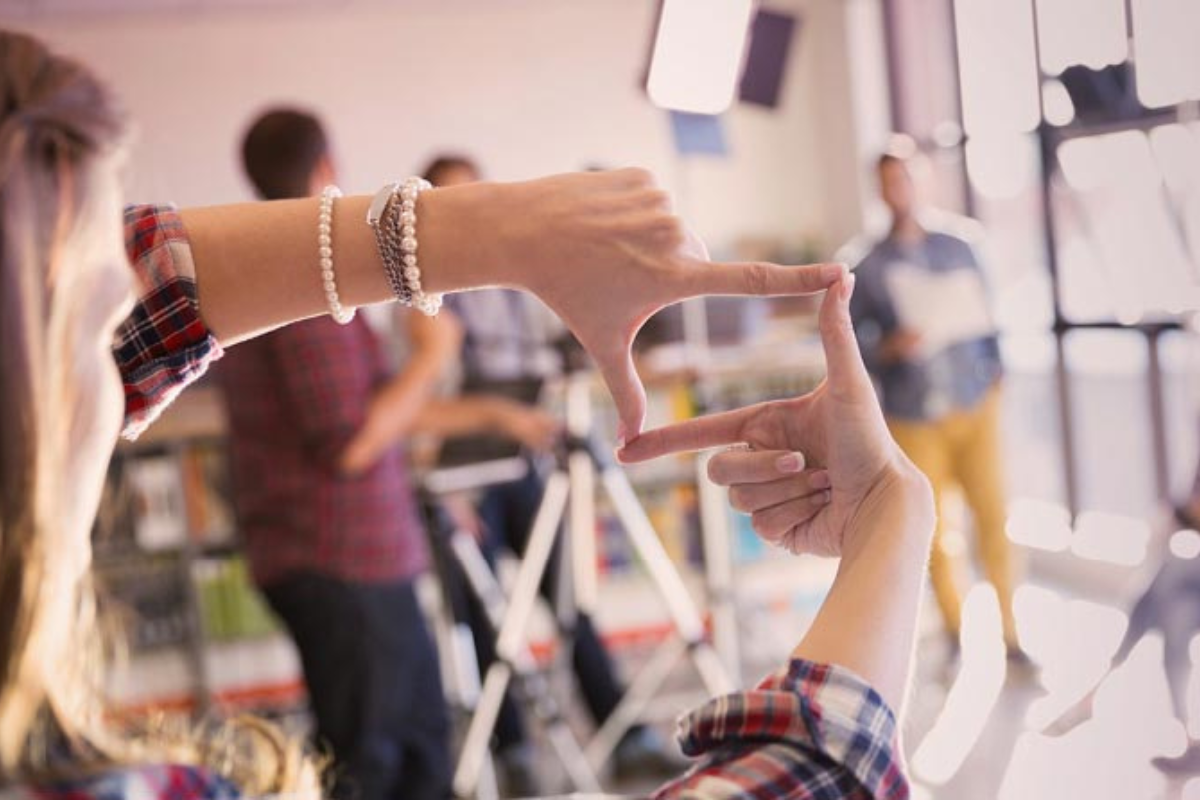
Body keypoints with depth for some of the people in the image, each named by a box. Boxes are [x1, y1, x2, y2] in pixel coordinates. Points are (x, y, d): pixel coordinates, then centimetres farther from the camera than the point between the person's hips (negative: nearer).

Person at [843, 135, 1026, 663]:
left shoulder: (959, 240, 3)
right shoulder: (863, 264, -1)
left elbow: (986, 308, 12)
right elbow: (852, 344, 0)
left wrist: (993, 372, 7)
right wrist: (890, 347, -17)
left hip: (976, 406, 1)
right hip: (913, 419, -1)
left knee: (994, 520, 0)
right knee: (934, 533, 4)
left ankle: (1010, 631, 13)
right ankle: (957, 634, 21)